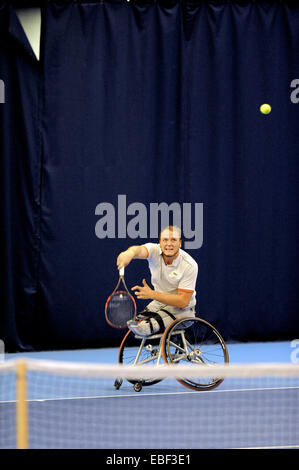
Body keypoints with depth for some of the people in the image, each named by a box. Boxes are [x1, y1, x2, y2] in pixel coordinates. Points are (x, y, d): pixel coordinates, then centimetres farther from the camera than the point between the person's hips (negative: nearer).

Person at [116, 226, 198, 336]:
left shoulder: (190, 265, -22)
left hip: (181, 309, -5)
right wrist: (130, 252, -65)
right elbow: (140, 250, -39)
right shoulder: (155, 251, -13)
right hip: (159, 302, 5)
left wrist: (152, 294, -29)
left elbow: (183, 301, -22)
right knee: (133, 325, -11)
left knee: (144, 327, -24)